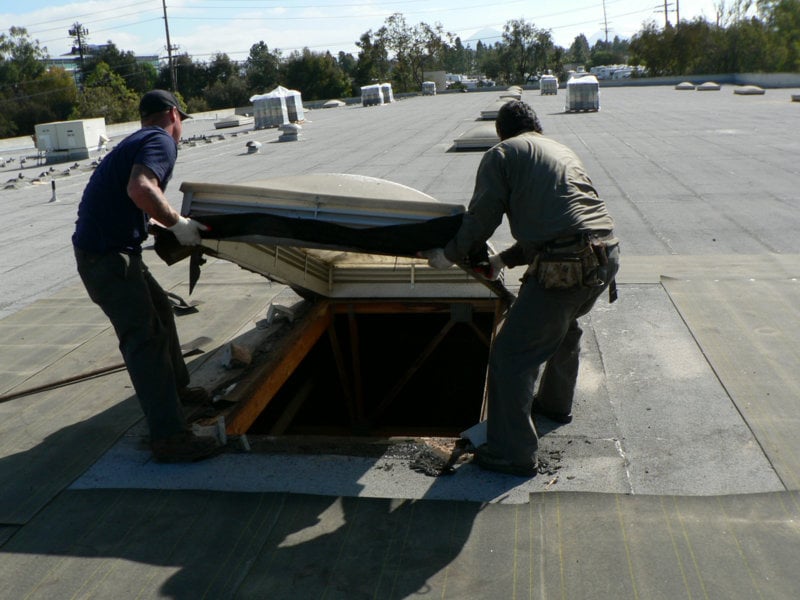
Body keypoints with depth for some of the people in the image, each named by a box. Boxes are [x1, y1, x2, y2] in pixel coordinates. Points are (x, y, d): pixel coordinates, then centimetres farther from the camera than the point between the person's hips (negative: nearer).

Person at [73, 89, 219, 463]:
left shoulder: (137, 141, 21)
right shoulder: (161, 141, -9)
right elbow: (140, 188, -29)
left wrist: (175, 223, 27)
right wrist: (177, 224, -18)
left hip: (114, 247, 11)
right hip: (106, 254, -11)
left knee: (158, 310, 24)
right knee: (144, 337, -13)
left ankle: (175, 386, 42)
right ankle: (168, 437, -14)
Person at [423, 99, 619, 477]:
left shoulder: (501, 154, 5)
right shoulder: (563, 152, 27)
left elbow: (482, 217, 0)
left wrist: (450, 255, 16)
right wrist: (504, 259, 29)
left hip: (566, 268, -9)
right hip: (608, 254, 9)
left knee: (511, 356, 1)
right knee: (565, 328, 33)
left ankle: (513, 453, 8)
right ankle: (555, 404, 53)